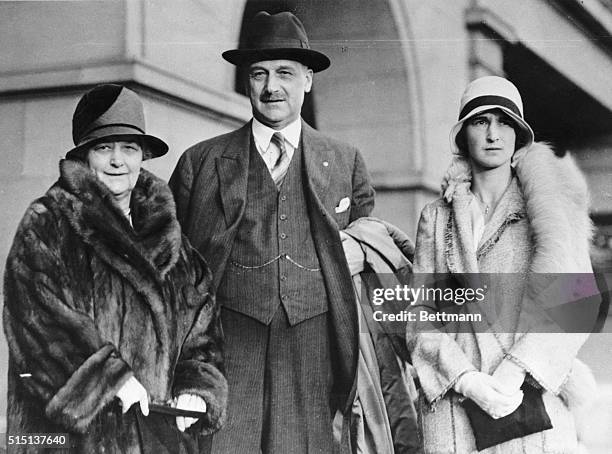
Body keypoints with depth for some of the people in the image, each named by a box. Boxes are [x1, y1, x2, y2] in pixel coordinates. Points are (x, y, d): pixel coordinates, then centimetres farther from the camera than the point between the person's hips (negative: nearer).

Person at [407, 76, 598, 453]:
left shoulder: (552, 202, 7)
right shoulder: (437, 217, 11)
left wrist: (515, 370, -15)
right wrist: (466, 379, -12)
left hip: (533, 398, -1)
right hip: (453, 405, 1)